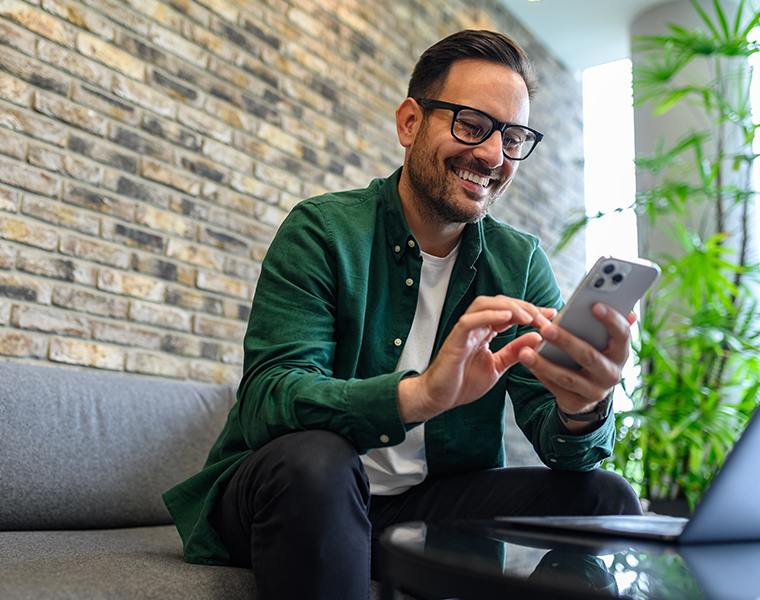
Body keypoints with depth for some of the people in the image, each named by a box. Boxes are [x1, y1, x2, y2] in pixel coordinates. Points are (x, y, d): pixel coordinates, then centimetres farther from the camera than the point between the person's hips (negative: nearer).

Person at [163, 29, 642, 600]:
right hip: (298, 491, -2)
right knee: (313, 459, -35)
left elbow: (556, 436, -7)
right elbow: (265, 400, -23)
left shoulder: (521, 263, 1)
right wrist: (420, 394, -41)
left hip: (437, 500, 3)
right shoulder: (321, 230, -10)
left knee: (604, 497, -17)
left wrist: (582, 412, -33)